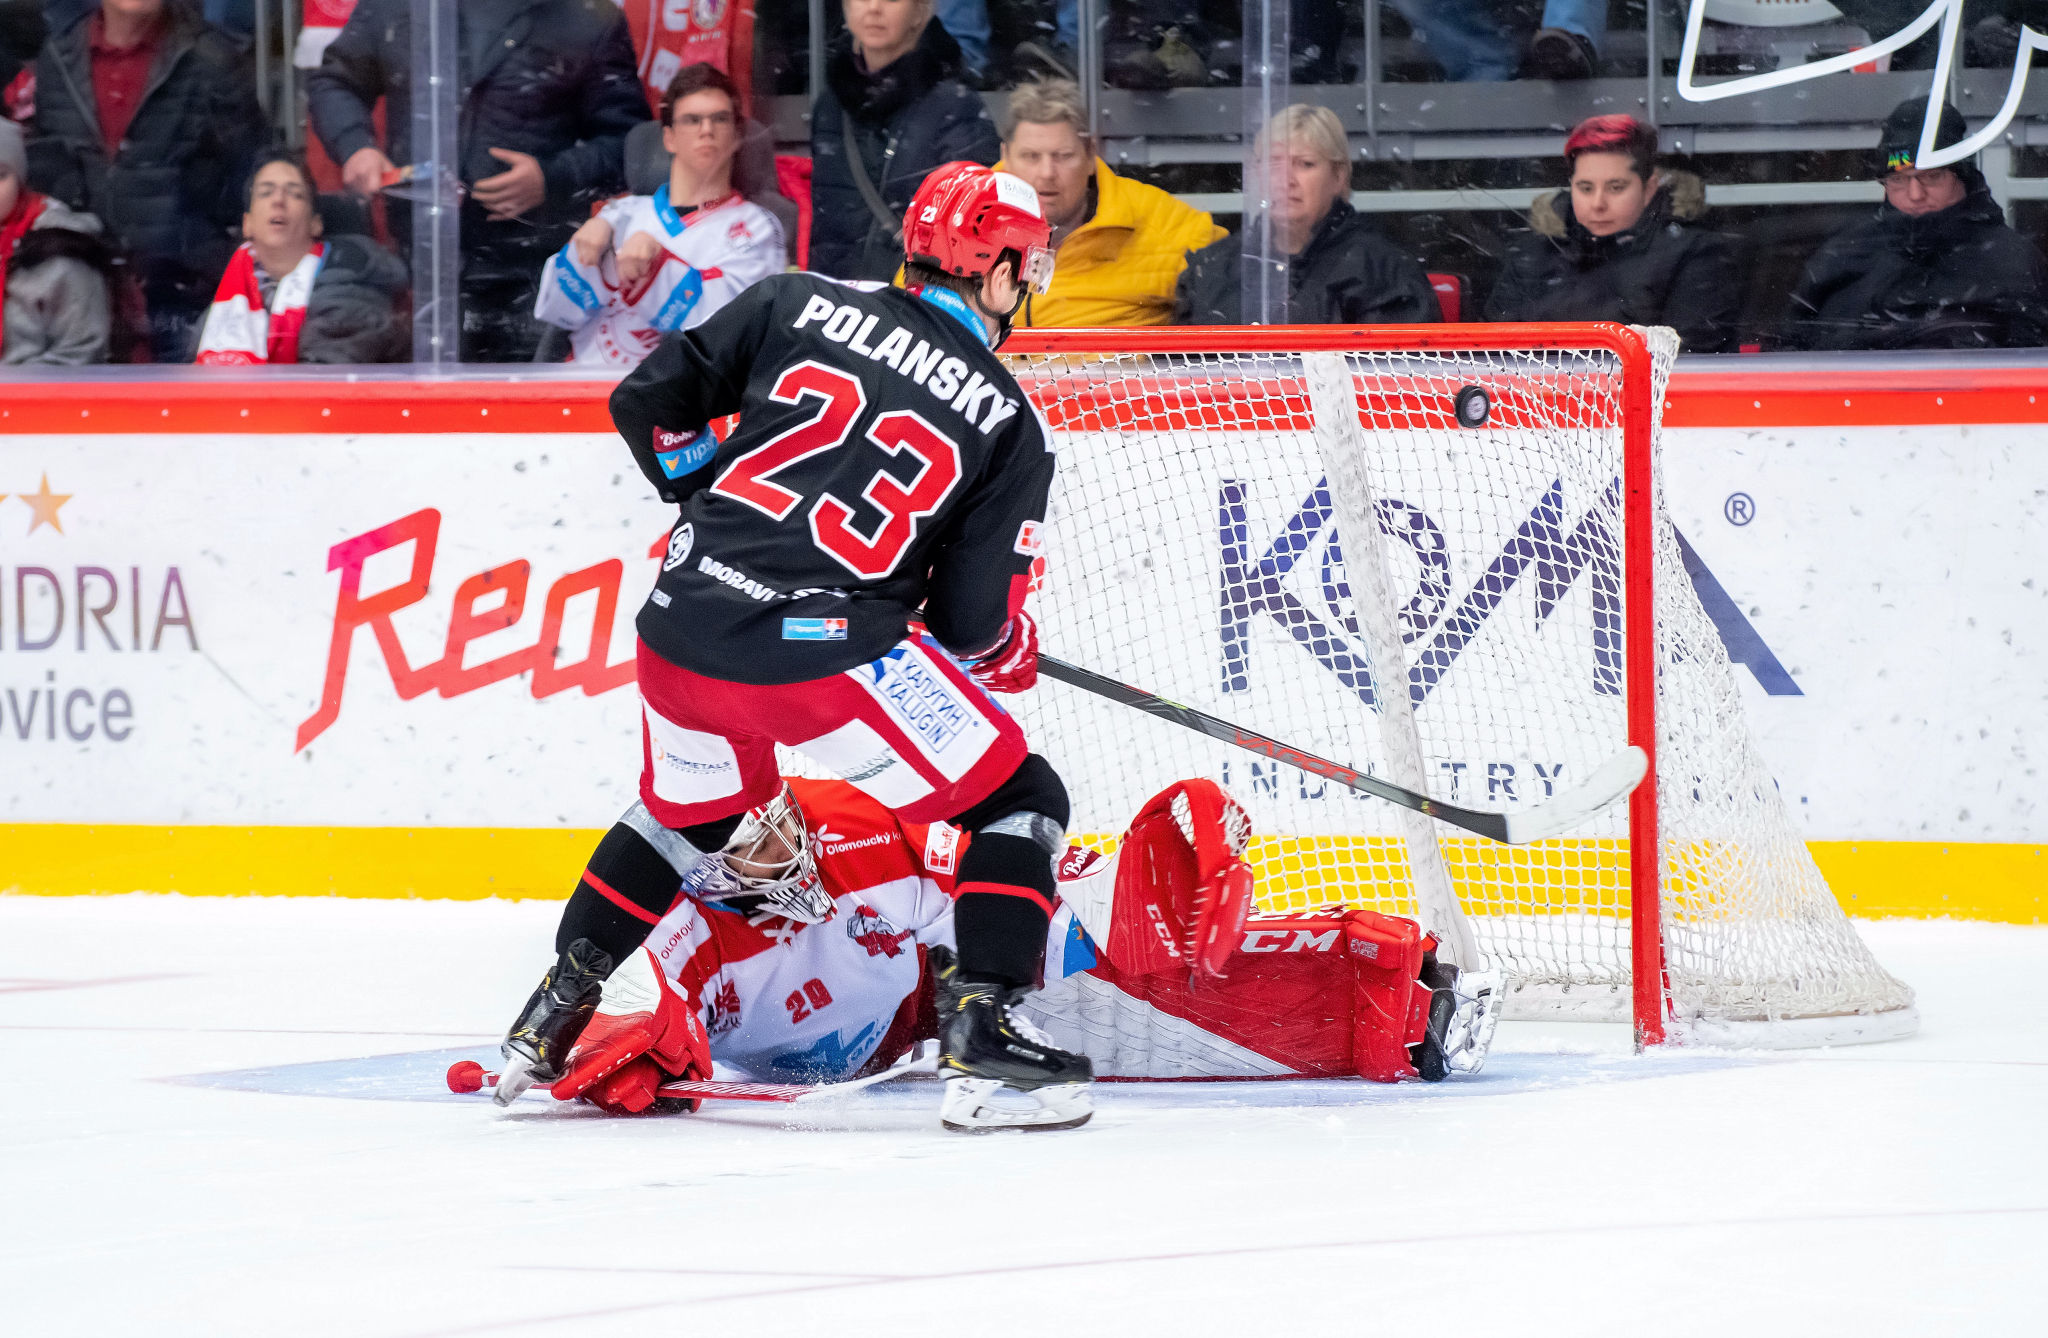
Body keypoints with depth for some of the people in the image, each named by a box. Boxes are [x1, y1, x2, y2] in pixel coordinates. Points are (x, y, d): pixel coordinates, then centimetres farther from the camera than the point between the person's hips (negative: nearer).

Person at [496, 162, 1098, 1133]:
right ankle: (980, 1037, -5)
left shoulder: (799, 301, 10)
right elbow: (972, 623, 1)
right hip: (824, 650, -5)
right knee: (1018, 799, 9)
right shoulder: (1010, 425, 3)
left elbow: (646, 403, 10)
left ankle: (549, 1020, 36)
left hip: (683, 624, 5)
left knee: (691, 811, 33)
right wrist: (1013, 653, 24)